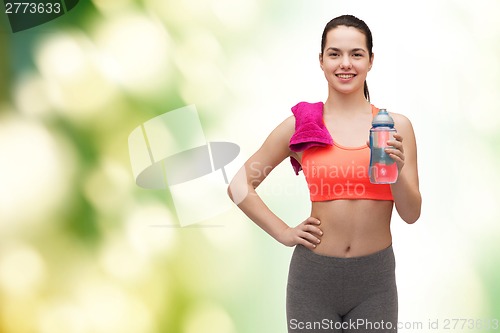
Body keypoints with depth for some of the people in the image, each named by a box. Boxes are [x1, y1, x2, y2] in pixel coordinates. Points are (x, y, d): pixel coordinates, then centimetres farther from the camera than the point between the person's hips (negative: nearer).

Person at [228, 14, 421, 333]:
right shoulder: (300, 125, -4)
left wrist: (397, 171, -18)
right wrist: (284, 232, -4)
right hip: (314, 274, -1)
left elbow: (411, 214, 0)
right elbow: (239, 186, 3)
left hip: (375, 279, 1)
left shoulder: (396, 126, -1)